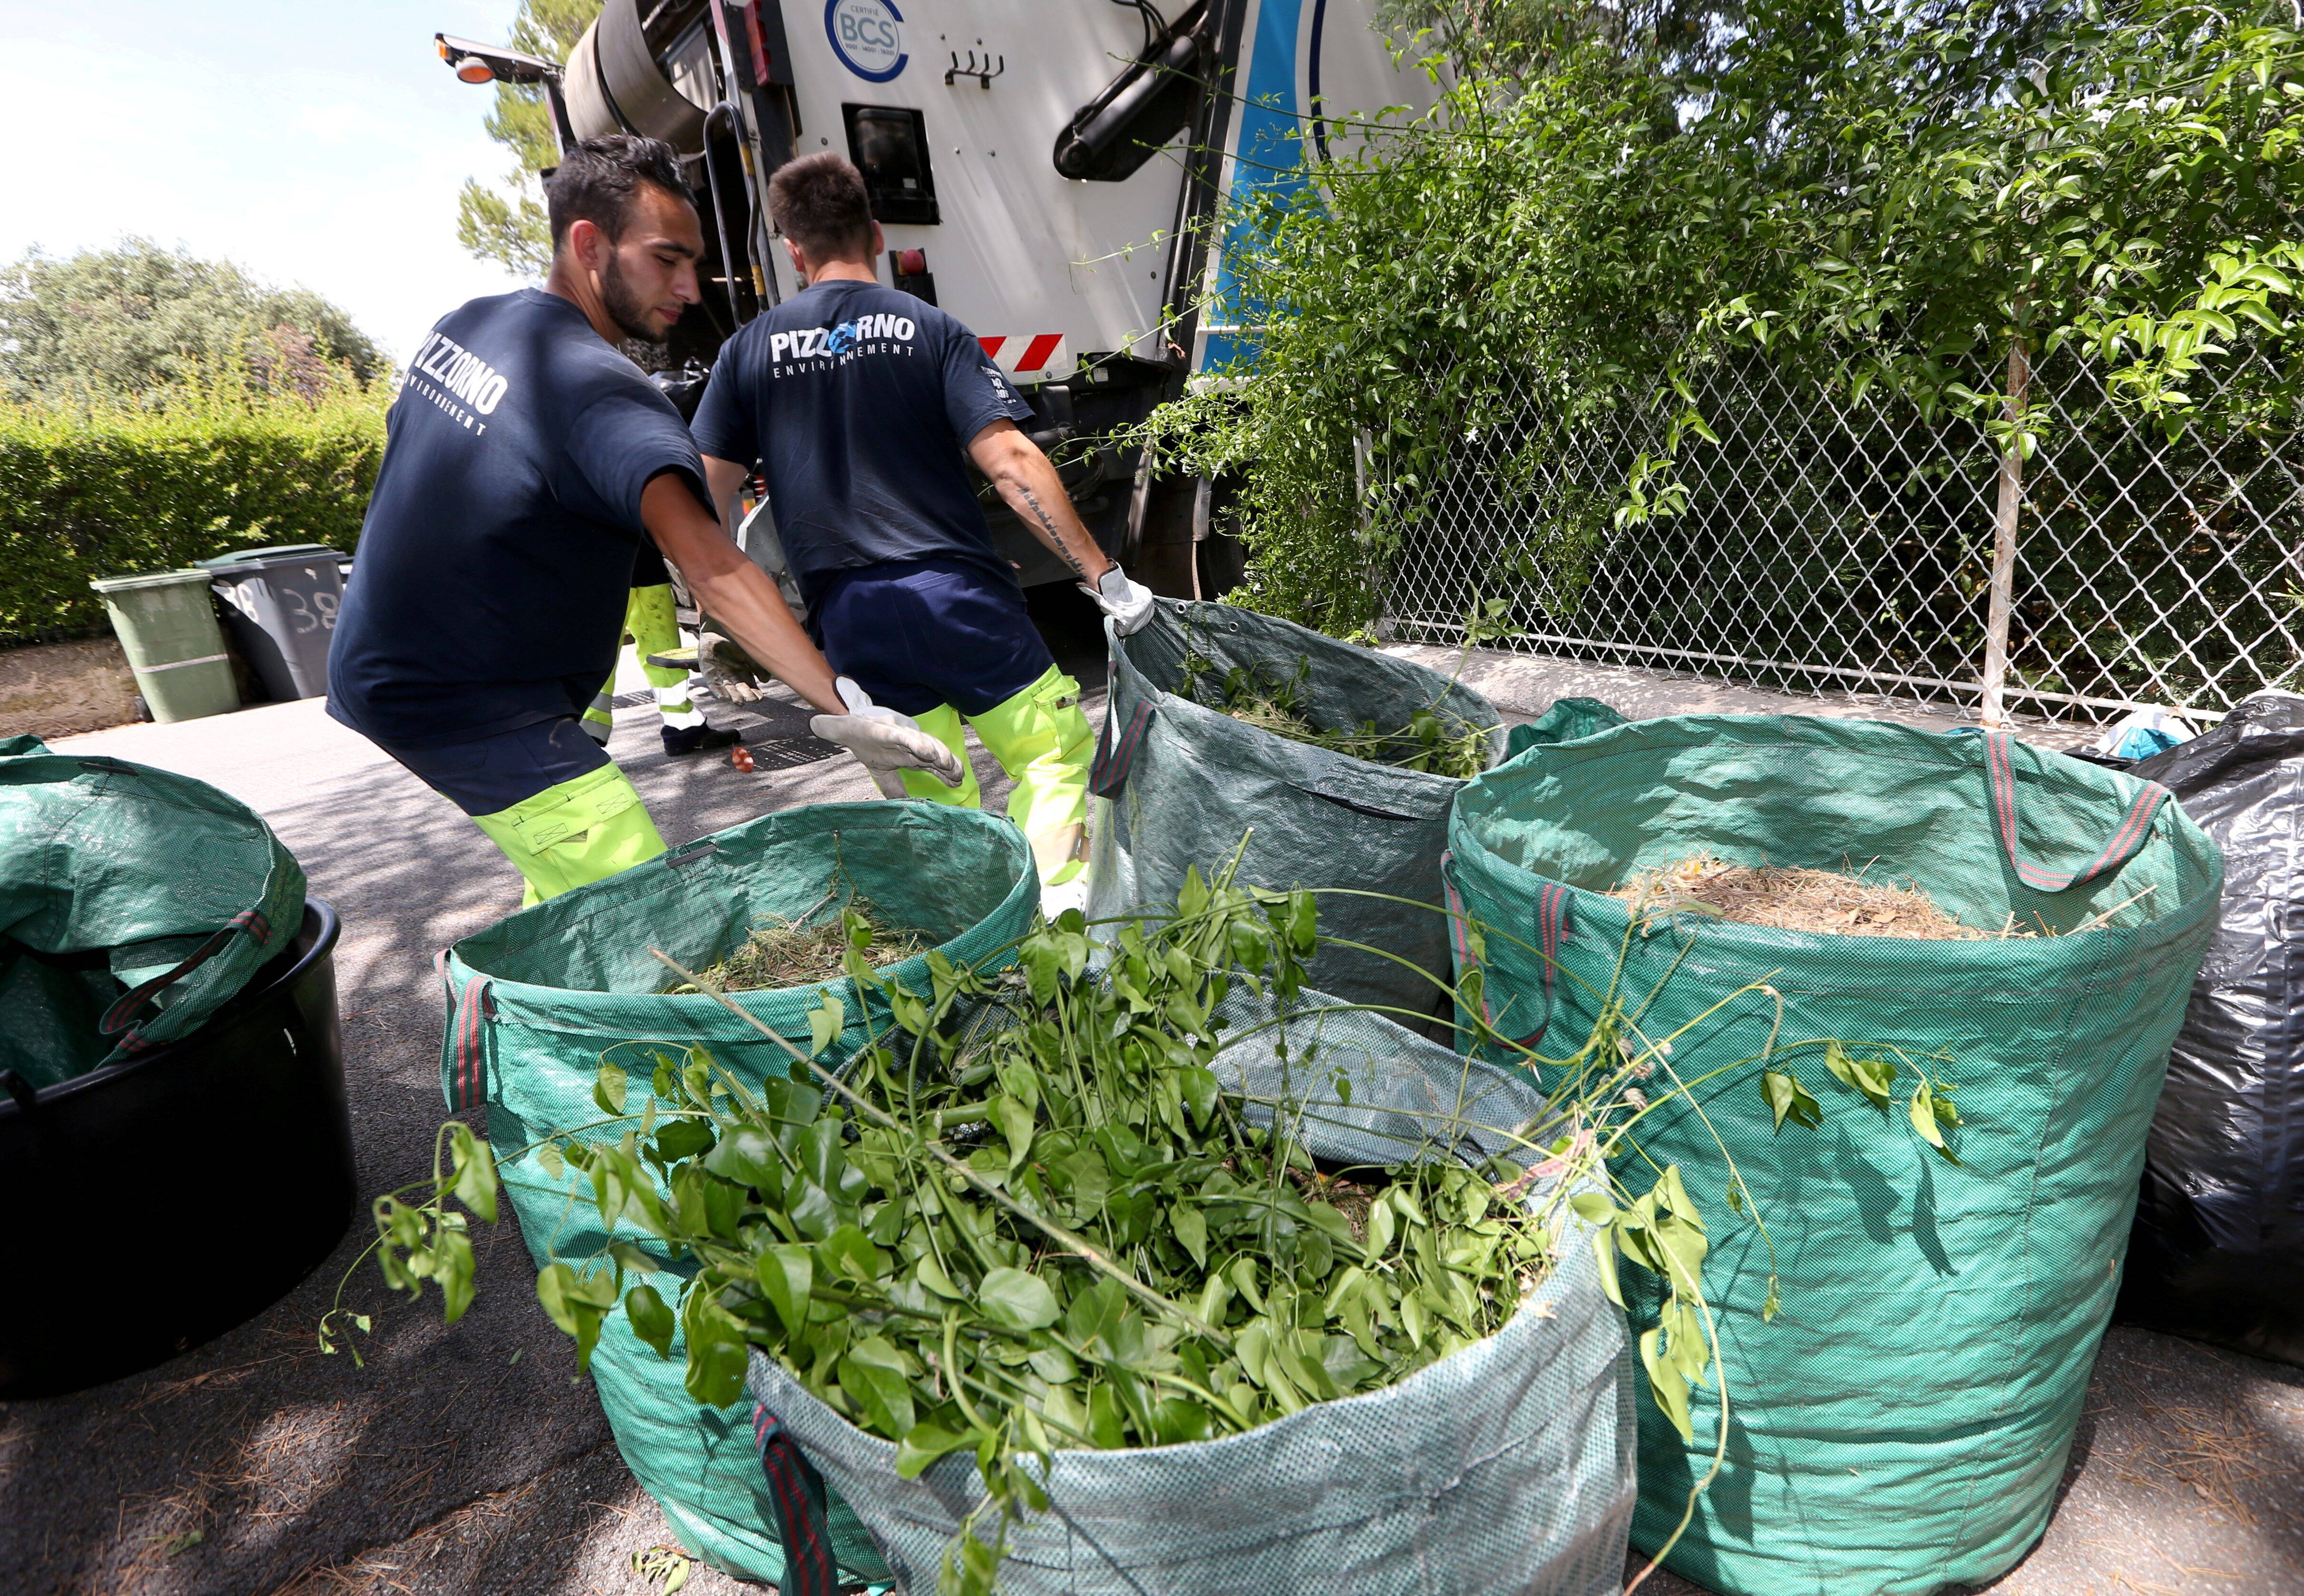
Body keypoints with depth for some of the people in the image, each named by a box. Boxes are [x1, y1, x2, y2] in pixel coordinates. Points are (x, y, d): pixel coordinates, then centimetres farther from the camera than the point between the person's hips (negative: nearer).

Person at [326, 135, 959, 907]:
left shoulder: (464, 325, 6)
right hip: (466, 709, -10)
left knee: (569, 883, 23)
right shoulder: (600, 391, -24)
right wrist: (840, 704, -46)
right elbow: (707, 561, -39)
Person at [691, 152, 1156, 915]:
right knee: (1057, 752, 9)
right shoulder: (929, 329, 4)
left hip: (847, 616, 3)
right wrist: (1102, 575, -5)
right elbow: (1011, 461, -7)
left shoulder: (751, 349, 11)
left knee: (938, 801, 14)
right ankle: (1052, 913, -4)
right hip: (957, 594, -3)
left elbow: (705, 494, 8)